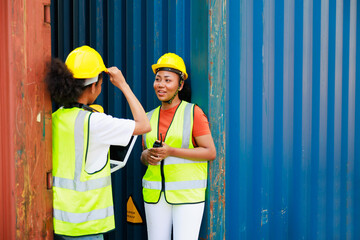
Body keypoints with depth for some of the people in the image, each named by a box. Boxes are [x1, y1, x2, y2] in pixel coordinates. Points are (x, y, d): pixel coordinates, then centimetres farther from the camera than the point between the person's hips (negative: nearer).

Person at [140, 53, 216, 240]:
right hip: (155, 194, 5)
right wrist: (147, 156, -5)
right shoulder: (150, 117, 11)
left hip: (187, 194, -4)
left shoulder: (193, 112, -4)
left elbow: (210, 152, -8)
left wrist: (171, 151, -16)